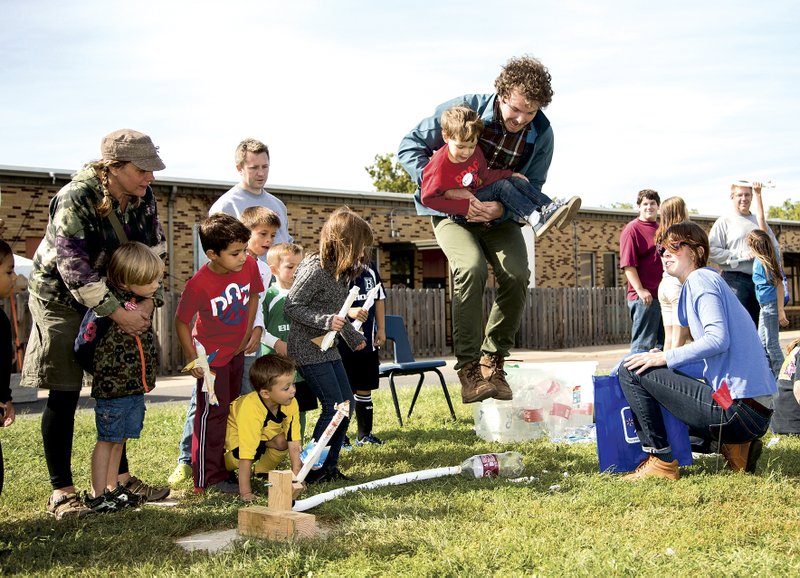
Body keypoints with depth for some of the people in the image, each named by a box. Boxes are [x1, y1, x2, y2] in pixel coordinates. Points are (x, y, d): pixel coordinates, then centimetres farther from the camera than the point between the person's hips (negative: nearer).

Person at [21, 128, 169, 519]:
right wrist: (118, 313, -27)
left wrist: (148, 302, -15)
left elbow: (154, 251, -1)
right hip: (61, 300, -6)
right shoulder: (75, 200, -26)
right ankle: (61, 491, 2)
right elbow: (73, 268, -28)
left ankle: (120, 477, 21)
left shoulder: (143, 198, -6)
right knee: (64, 396, -5)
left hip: (115, 300, 7)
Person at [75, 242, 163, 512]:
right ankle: (97, 495, 12)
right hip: (112, 388, -7)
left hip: (137, 388, 7)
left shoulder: (142, 303, 6)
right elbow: (83, 346, -17)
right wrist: (103, 372, -4)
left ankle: (112, 488, 26)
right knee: (108, 439, 2)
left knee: (120, 439, 15)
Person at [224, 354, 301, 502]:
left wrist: (296, 477, -30)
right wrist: (245, 492, -41)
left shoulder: (291, 404, -26)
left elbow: (294, 443, -24)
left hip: (266, 435, 5)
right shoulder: (251, 409, -43)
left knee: (282, 441, -22)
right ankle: (224, 467, 2)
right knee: (238, 458, -32)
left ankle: (261, 470, 5)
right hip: (235, 434, -5)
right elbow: (246, 455, -43)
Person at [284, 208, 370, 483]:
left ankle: (329, 465, 17)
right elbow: (291, 307, -20)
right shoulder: (315, 270, -19)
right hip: (308, 349, -10)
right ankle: (313, 468, 1)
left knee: (347, 403, 8)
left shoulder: (342, 270, 8)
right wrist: (326, 321, -28)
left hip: (329, 349, 10)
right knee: (333, 406, -11)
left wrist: (352, 336, 29)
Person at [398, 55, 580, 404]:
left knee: (517, 275, -21)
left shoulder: (541, 135, -12)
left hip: (500, 216, 3)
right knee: (472, 267, -30)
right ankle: (468, 366, -21)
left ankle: (492, 361, -2)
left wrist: (502, 209, -28)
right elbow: (410, 146, -16)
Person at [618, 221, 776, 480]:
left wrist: (665, 358, -14)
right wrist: (665, 358, 12)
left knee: (631, 371, -7)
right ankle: (735, 447, 13)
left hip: (737, 408, -10)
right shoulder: (709, 280, 22)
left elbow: (718, 339, -21)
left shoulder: (700, 278, -6)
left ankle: (661, 461, -4)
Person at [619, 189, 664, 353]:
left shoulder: (661, 229, 16)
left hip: (664, 295, 8)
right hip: (644, 297, -8)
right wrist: (640, 290, -21)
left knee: (663, 343, 14)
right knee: (643, 345, -4)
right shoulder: (632, 229, -6)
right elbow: (628, 264, -13)